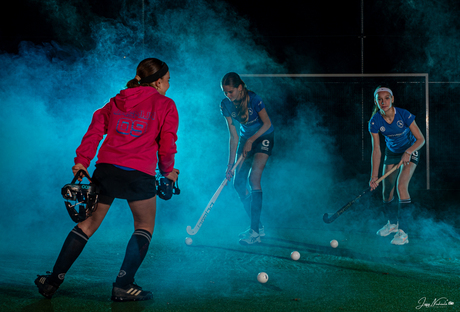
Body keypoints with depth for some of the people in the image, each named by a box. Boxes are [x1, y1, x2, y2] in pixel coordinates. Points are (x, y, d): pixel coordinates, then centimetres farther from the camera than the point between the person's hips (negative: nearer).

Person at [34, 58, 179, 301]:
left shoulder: (116, 101, 19)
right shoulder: (165, 105, 6)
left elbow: (96, 128, 9)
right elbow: (167, 143, -1)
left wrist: (81, 161, 7)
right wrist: (168, 171, 15)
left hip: (106, 169, 5)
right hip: (140, 174, -4)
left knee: (90, 223, 15)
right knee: (145, 226, 15)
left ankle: (53, 280, 13)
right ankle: (123, 285, 4)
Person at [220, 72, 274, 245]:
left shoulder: (253, 99, -25)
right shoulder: (226, 105, -11)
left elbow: (267, 123, -14)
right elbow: (233, 136, -8)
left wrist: (251, 140, -20)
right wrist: (230, 163, -12)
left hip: (263, 137, -6)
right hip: (246, 138, 6)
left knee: (254, 178, -21)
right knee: (238, 183, -1)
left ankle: (254, 232, -20)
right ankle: (258, 226, 14)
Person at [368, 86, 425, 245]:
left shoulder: (404, 115, -28)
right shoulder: (375, 121, -20)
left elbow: (421, 139, -20)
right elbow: (376, 150, -18)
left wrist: (408, 152, -36)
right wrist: (374, 176, -23)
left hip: (410, 151, -4)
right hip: (391, 153, 4)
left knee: (401, 185, -22)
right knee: (387, 191, 3)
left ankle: (403, 232, -19)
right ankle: (392, 223, 32)